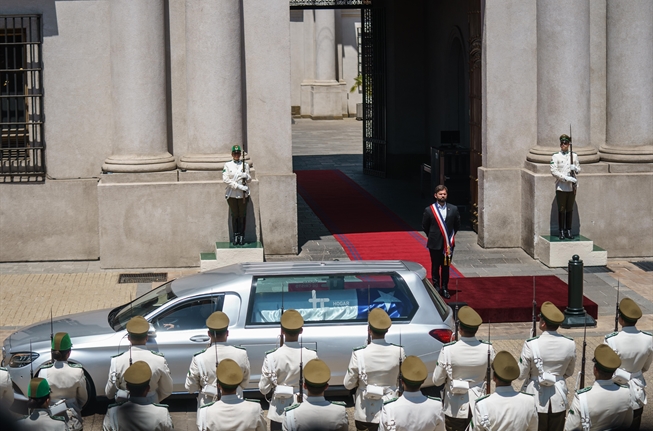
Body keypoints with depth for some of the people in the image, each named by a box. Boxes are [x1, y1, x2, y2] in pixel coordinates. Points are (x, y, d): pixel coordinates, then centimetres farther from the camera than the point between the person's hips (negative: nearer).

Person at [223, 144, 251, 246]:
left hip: (243, 194, 1)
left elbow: (249, 179, 9)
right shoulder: (227, 165, 3)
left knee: (242, 215, 3)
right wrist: (239, 186, -15)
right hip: (232, 194, -1)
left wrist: (246, 176, -16)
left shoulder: (245, 165, 7)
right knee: (234, 215, 4)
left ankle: (241, 236, 10)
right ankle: (236, 236, 11)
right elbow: (225, 179, -7)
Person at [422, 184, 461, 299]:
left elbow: (457, 225, 11)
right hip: (435, 244, -2)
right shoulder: (429, 210, -6)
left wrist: (451, 236, 9)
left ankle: (445, 288, 18)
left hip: (448, 244, 2)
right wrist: (432, 237, 8)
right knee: (435, 267, 7)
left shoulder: (453, 209, 0)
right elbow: (425, 226, 5)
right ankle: (436, 288, 17)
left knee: (446, 267, 9)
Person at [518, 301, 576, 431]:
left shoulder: (531, 345, -18)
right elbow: (569, 372, 6)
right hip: (558, 400, 3)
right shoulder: (570, 344, -8)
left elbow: (522, 374, -10)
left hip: (536, 399, -3)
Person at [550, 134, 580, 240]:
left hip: (572, 187, 3)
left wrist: (575, 168, -10)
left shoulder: (574, 156, 8)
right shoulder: (556, 156, -3)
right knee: (561, 210, -1)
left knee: (570, 210, 7)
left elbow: (579, 169, 16)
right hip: (561, 187, -3)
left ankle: (568, 231, 14)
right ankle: (561, 232, 5)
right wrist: (567, 178, -19)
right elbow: (553, 171, -10)